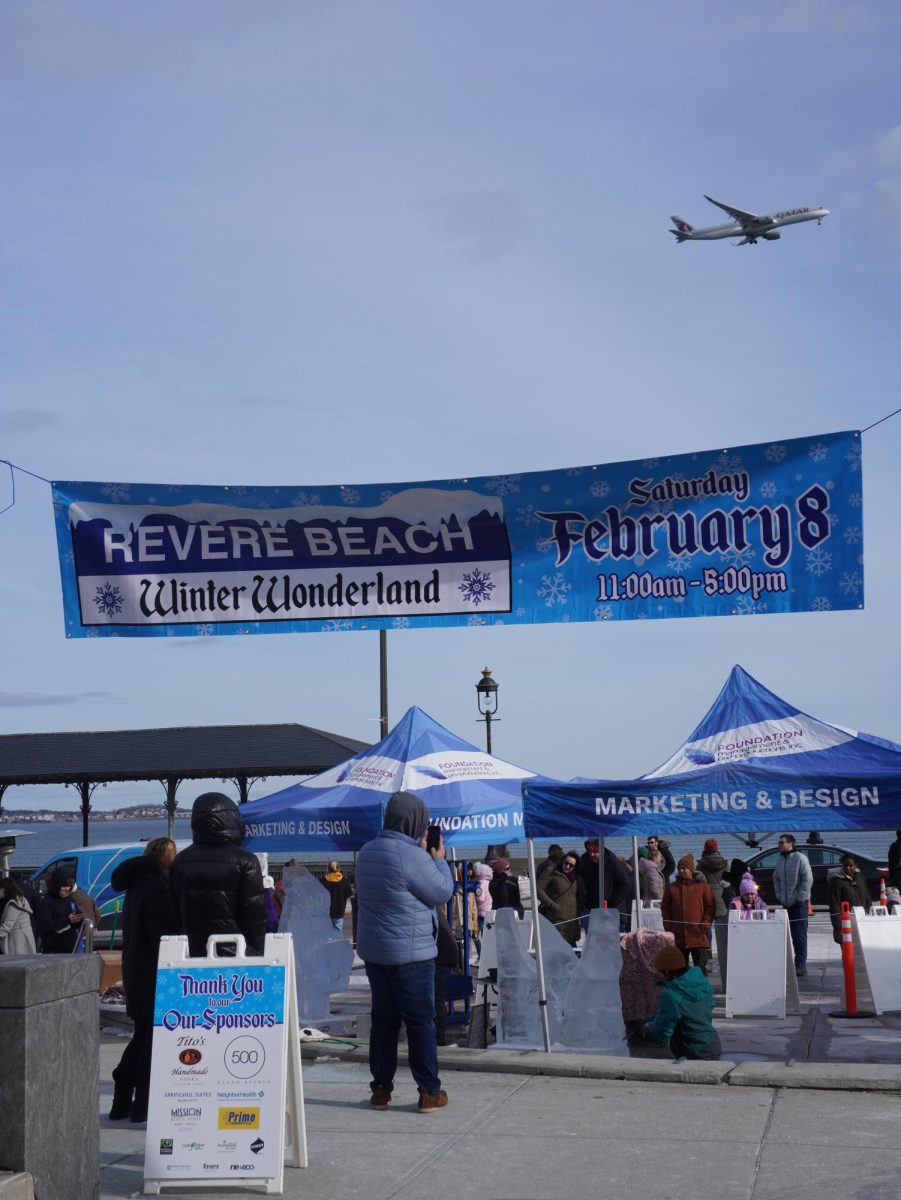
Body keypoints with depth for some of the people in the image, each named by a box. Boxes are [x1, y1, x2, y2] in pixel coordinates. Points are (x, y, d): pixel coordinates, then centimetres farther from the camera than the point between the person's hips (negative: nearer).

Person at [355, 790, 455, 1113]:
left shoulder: (367, 852, 8)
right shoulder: (412, 857, -19)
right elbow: (443, 892, -9)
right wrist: (439, 859, 6)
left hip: (373, 952, 7)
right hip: (410, 953, -7)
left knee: (383, 1019, 13)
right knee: (421, 1021, 0)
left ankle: (380, 1087, 16)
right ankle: (430, 1091, 5)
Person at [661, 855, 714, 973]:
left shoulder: (702, 886, 3)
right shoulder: (671, 888, 9)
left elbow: (710, 906, 3)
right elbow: (665, 909, 11)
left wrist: (705, 925, -7)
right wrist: (669, 928, 2)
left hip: (698, 936, -2)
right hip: (678, 936, 3)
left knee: (700, 968, -1)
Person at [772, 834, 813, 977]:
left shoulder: (800, 858, -10)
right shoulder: (780, 860, 12)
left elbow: (808, 879, -13)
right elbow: (776, 878, 19)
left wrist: (799, 897, -14)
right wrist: (779, 896, 8)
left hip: (799, 902, -7)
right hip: (786, 903, 7)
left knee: (799, 934, -7)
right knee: (791, 934, 10)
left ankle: (800, 964, -6)